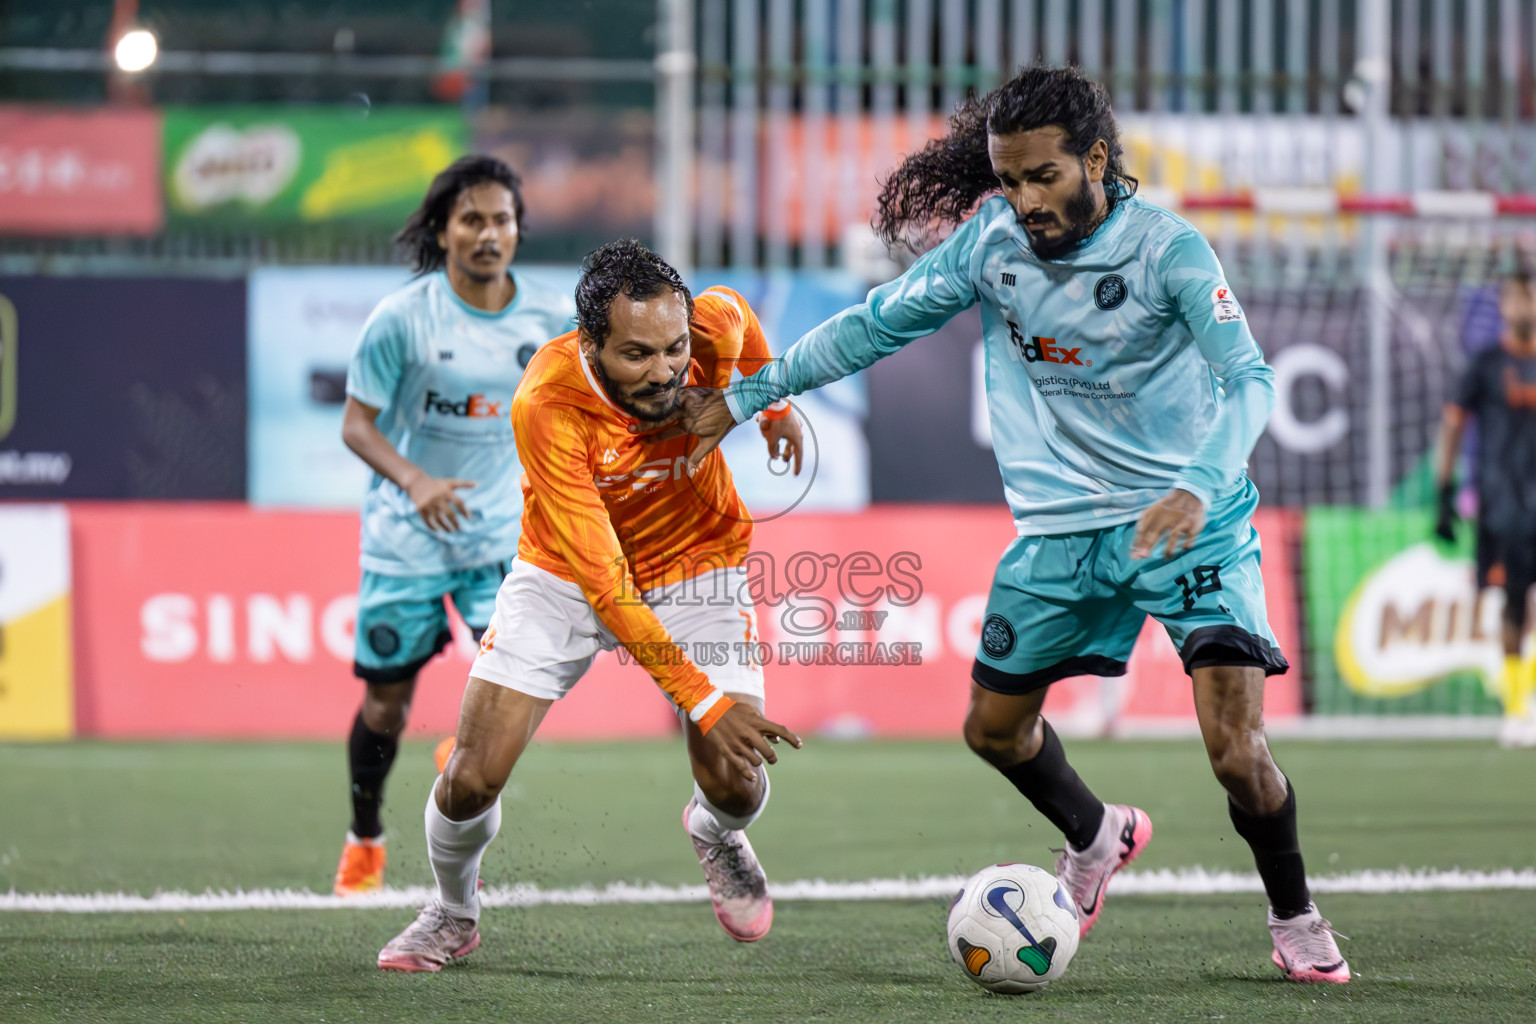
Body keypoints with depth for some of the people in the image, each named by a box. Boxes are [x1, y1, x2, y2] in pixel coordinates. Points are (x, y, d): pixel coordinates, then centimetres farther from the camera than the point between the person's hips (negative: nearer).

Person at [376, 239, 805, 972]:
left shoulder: (715, 329, -27)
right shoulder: (545, 409, -36)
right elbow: (603, 584, -35)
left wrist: (775, 407, 18)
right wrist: (703, 701, -39)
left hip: (694, 563, 2)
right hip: (565, 575, -2)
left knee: (736, 785, -11)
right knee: (471, 779, -12)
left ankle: (715, 831, 29)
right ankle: (454, 914, 22)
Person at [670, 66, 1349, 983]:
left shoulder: (1167, 247, -17)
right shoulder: (990, 238, -4)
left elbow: (1249, 376, -26)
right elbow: (878, 324, 8)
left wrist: (1199, 487, -43)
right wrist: (747, 396, 9)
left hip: (1189, 520, -5)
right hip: (1062, 527, 5)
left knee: (1237, 749, -16)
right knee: (994, 727, 14)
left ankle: (1295, 921, 11)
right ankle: (1097, 837, 45)